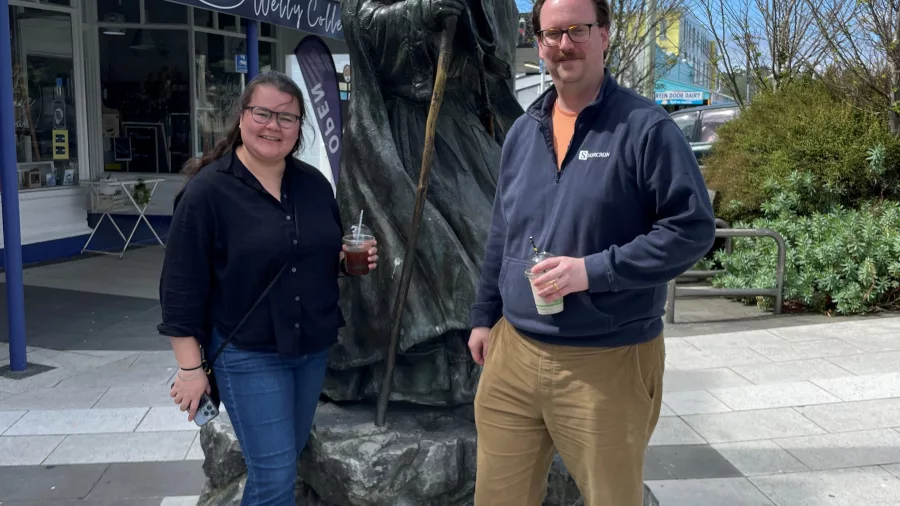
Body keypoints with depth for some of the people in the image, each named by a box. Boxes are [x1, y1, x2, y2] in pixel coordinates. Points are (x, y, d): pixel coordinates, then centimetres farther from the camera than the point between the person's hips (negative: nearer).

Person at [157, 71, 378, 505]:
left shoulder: (314, 183, 5)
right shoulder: (207, 191, -13)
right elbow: (181, 286, -13)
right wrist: (190, 367, -13)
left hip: (313, 348, 6)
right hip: (248, 356, -6)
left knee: (288, 458, 19)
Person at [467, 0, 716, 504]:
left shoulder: (646, 127, -10)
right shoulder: (524, 131, 10)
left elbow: (693, 228, -14)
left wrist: (594, 270, -21)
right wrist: (484, 315, 17)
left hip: (608, 361, -5)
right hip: (514, 351, 6)